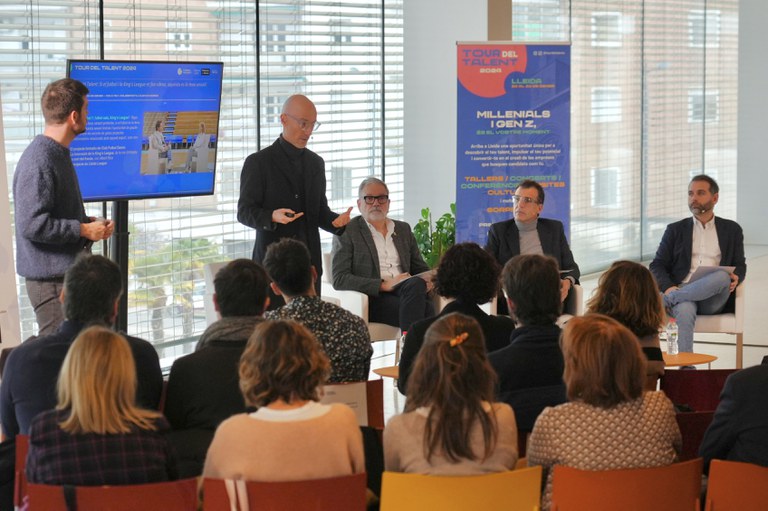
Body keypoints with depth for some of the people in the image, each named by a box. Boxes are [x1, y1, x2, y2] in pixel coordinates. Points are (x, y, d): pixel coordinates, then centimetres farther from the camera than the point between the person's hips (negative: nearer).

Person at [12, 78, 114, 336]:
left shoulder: (59, 154, 13)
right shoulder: (39, 162, -20)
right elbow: (31, 225, -25)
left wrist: (90, 222, 8)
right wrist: (84, 230, -17)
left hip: (66, 274, 10)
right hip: (50, 279, -10)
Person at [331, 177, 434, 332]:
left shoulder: (403, 229, 23)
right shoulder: (347, 232, 6)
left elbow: (421, 269, 28)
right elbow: (339, 279, -4)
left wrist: (427, 281, 0)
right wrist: (384, 285, -14)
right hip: (372, 299, -4)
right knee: (417, 285, -33)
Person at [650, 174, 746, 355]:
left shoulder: (732, 229, 20)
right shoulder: (676, 230, 18)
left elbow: (739, 265, 18)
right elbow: (657, 266, 12)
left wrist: (736, 278, -9)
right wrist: (668, 287, -11)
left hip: (713, 299, 1)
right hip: (682, 293, -1)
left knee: (722, 276, -35)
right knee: (684, 311, -38)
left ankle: (668, 300, -30)